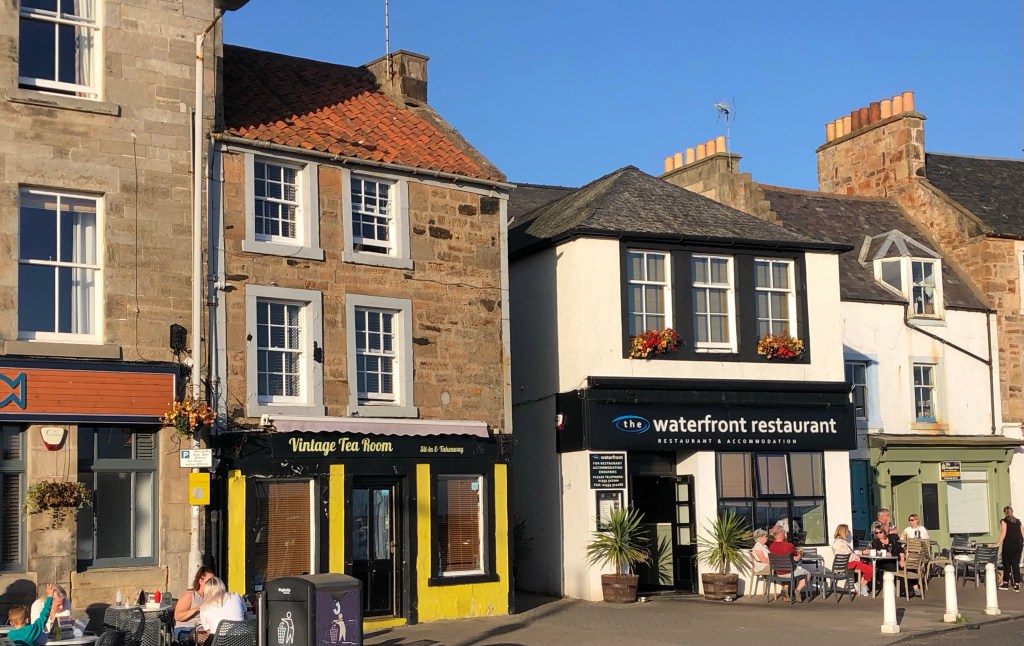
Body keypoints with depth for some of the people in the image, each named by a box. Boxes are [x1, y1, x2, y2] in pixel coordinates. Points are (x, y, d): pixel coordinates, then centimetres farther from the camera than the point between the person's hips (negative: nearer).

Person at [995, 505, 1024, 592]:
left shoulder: (1004, 520, -2)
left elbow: (1003, 534, -11)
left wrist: (998, 544, -9)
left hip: (1008, 545, -4)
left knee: (1007, 564, 8)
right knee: (1016, 564, 5)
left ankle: (1005, 583, 13)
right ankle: (1017, 585, 1)